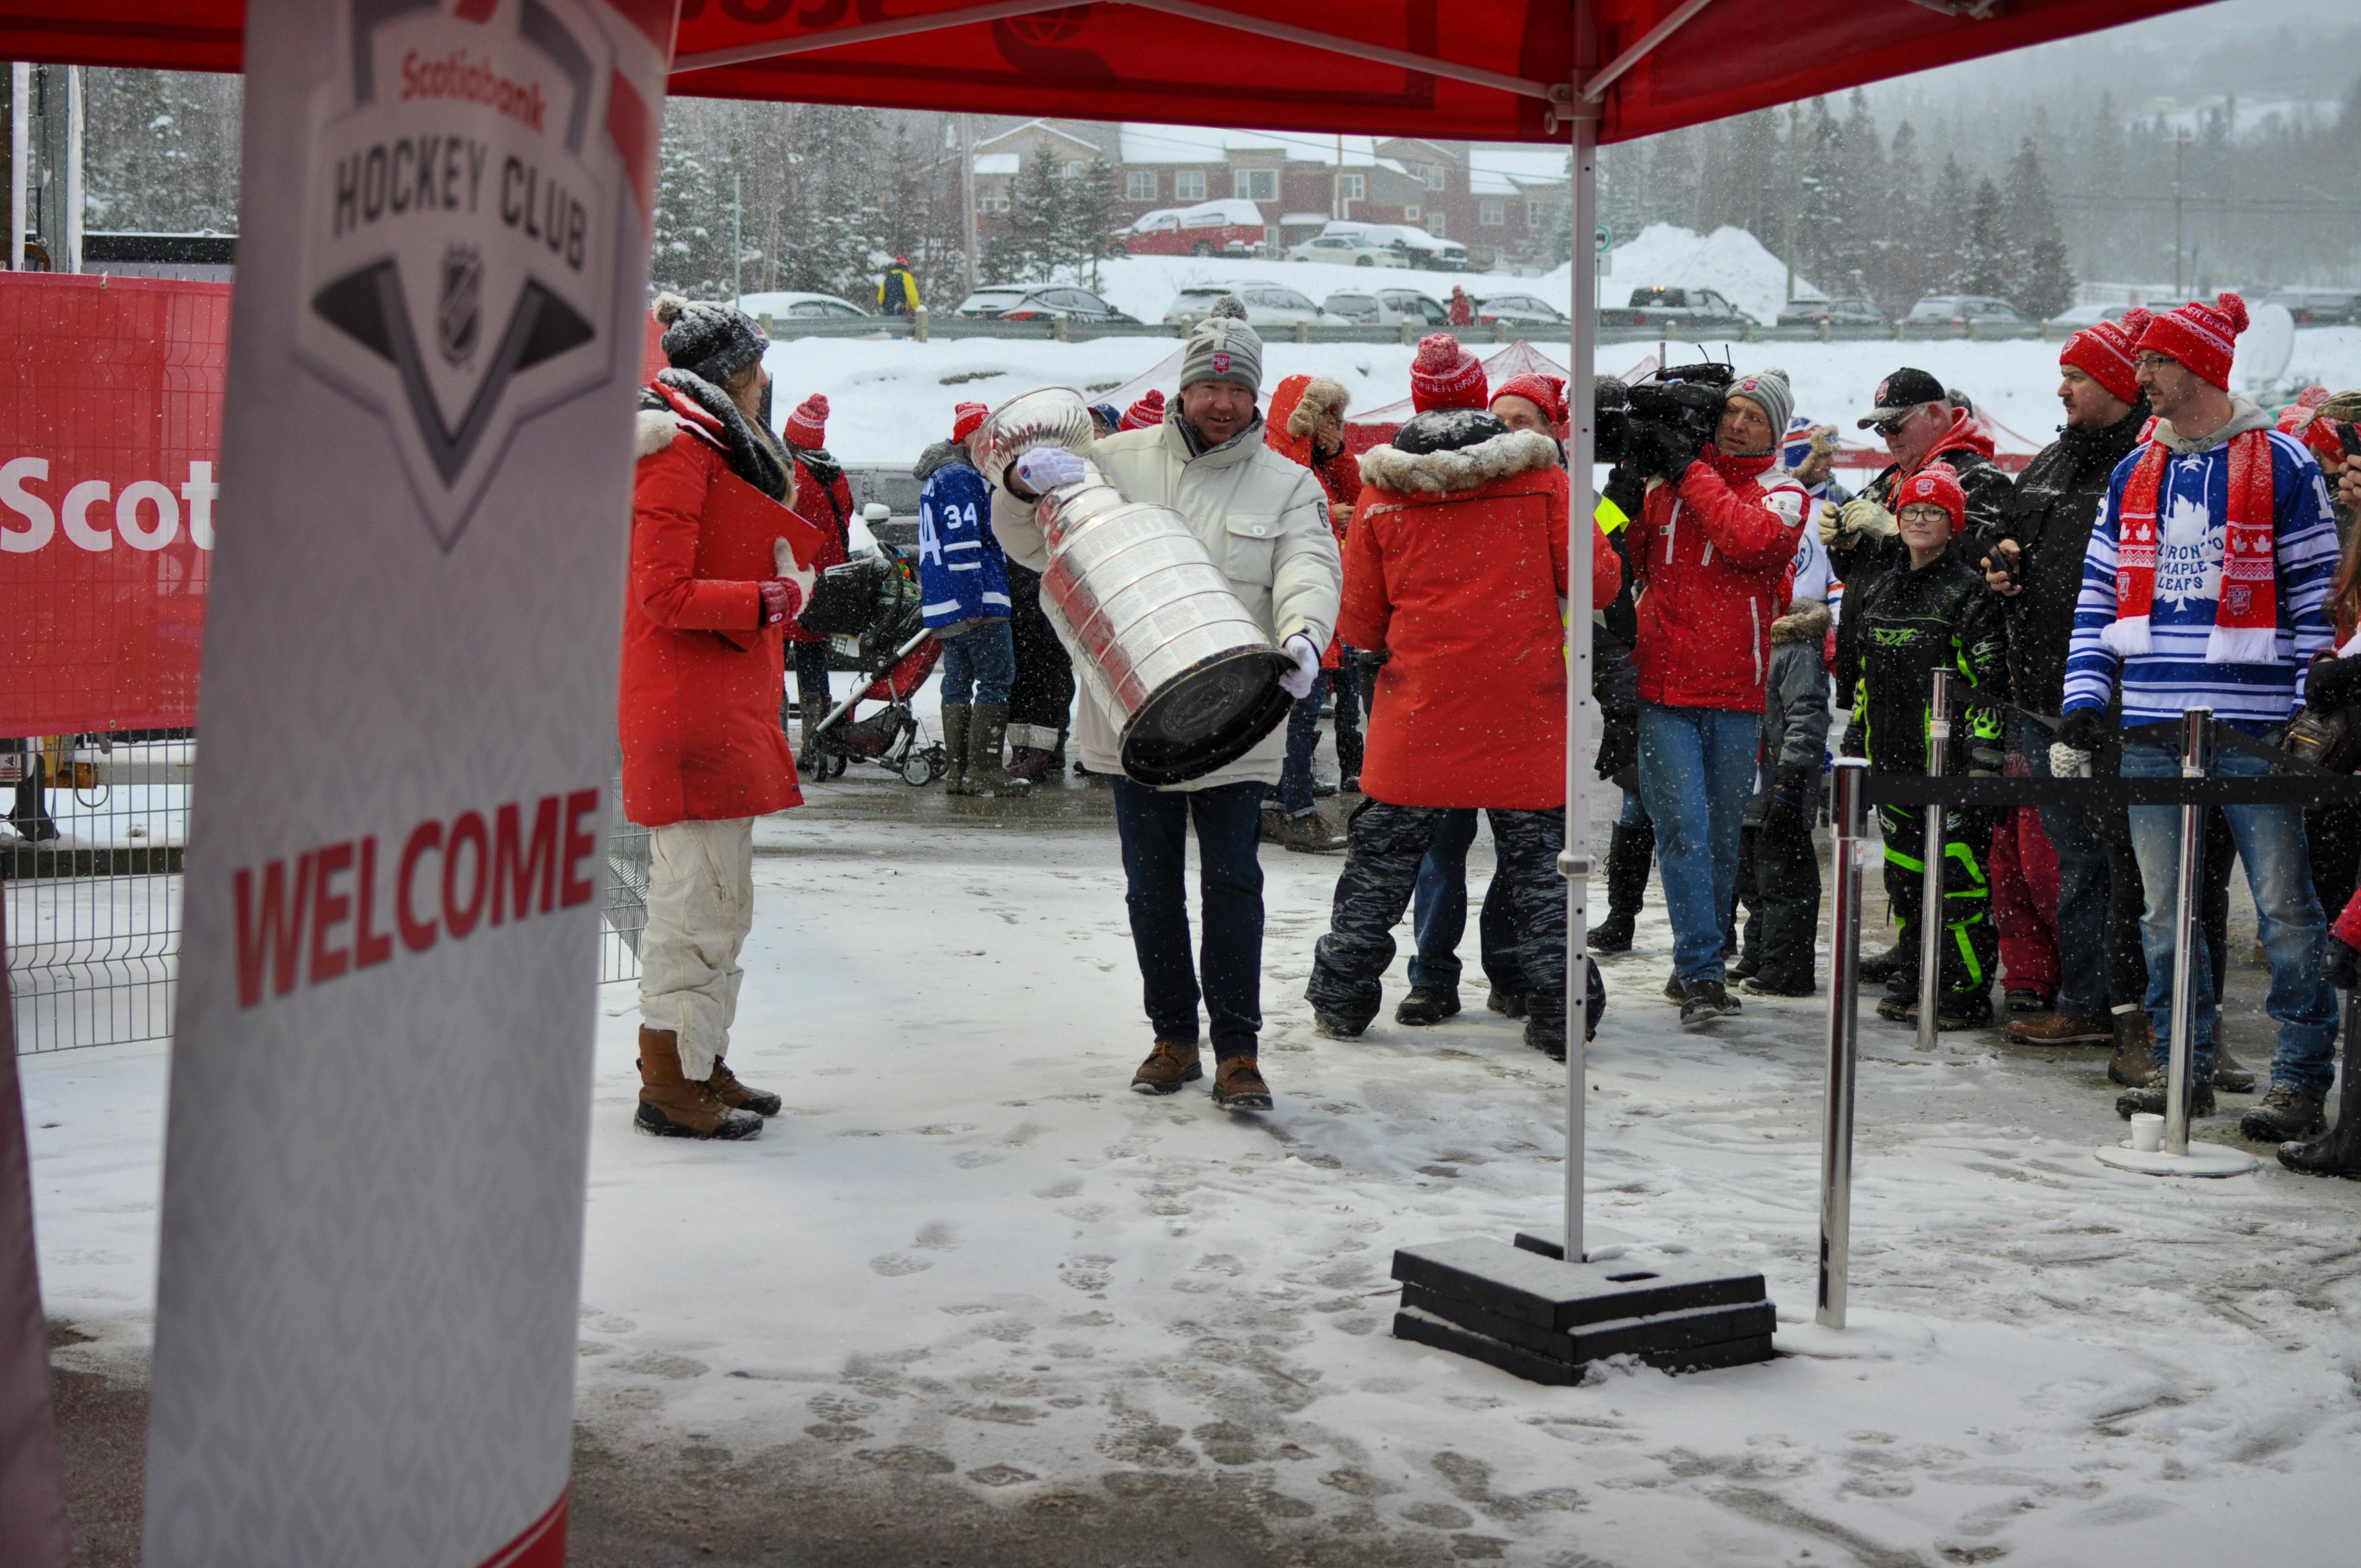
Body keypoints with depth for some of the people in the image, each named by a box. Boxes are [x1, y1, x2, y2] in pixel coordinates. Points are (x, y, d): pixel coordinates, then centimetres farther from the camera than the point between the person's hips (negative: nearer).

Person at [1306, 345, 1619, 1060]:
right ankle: (1561, 1016, 9)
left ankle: (1342, 1001, 20)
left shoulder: (1381, 491, -1)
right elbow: (1598, 579, -5)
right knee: (1537, 867, 8)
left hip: (1419, 714, 1)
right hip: (1523, 713, 0)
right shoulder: (1541, 478, -3)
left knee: (1382, 860, 13)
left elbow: (1361, 626, 3)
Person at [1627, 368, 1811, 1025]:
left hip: (1736, 696, 0)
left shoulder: (1782, 495, 6)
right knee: (1684, 829, -10)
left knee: (1722, 839, 8)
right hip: (1664, 688, 0)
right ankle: (1702, 974, -10)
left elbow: (1753, 540, -15)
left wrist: (1690, 472, -11)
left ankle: (1694, 967, 21)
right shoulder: (1664, 484, 11)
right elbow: (1624, 562, 10)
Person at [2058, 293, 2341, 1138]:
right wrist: (2083, 703, 5)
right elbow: (2099, 599, 15)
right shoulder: (2133, 474, 15)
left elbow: (2316, 600, -1)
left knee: (2285, 909, -2)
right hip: (2151, 731, 5)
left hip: (2254, 730, -5)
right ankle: (2184, 1068, 18)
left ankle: (2300, 1081, 5)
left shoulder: (2282, 464, 0)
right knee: (2165, 910, 8)